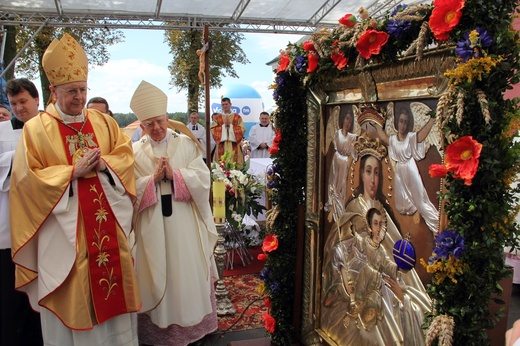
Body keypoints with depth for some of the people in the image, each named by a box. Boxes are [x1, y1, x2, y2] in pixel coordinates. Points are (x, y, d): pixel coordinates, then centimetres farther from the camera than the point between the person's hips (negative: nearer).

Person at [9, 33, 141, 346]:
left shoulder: (103, 122, 8)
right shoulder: (36, 129, -2)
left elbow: (126, 154, 7)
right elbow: (26, 177, -7)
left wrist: (104, 164, -13)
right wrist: (73, 171, -16)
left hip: (108, 223, 3)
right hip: (65, 229, -3)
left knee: (114, 287, 12)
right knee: (72, 297, 6)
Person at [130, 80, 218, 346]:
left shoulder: (186, 144, 3)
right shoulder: (135, 152, 3)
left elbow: (203, 179, -5)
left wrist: (174, 174, -16)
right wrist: (153, 178, -17)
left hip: (185, 223, 0)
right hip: (152, 227, 0)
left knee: (188, 272, 10)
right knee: (157, 275, 8)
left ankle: (193, 323, 27)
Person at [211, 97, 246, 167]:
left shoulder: (237, 117, 8)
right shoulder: (217, 117, 10)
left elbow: (242, 130, 0)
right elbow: (213, 130, 2)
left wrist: (230, 125, -7)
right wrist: (224, 125, -7)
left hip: (234, 146, 0)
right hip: (222, 146, 1)